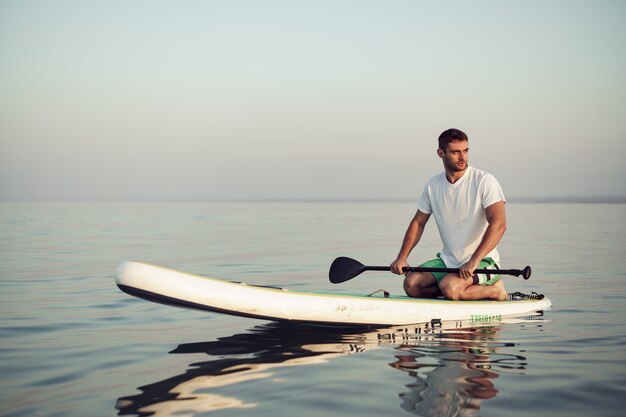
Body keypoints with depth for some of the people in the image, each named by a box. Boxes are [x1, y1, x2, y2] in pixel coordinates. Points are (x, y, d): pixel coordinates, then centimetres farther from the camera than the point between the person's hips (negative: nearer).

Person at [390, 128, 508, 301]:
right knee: (411, 284, -13)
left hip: (483, 260, -6)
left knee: (449, 287, -32)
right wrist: (402, 257, 1)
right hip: (448, 260, 6)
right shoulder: (433, 185, 5)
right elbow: (418, 222, 14)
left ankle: (494, 290, -3)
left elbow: (499, 224, -23)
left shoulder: (485, 181, -12)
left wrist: (474, 261, -33)